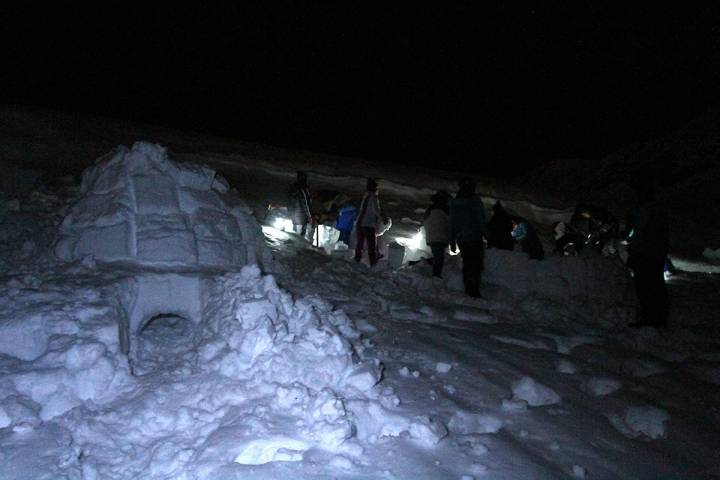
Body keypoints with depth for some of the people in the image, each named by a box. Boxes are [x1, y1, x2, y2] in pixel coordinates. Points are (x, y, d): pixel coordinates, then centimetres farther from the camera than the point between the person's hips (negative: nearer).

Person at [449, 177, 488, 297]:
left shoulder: (454, 202, 8)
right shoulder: (476, 201, -5)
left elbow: (452, 223, 8)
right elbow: (481, 221, -9)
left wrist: (452, 241, 12)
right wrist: (486, 236, -4)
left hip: (461, 238, 5)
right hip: (475, 238, -4)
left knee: (466, 263, 14)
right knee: (476, 265, -2)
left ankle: (468, 290, 13)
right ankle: (474, 290, -13)